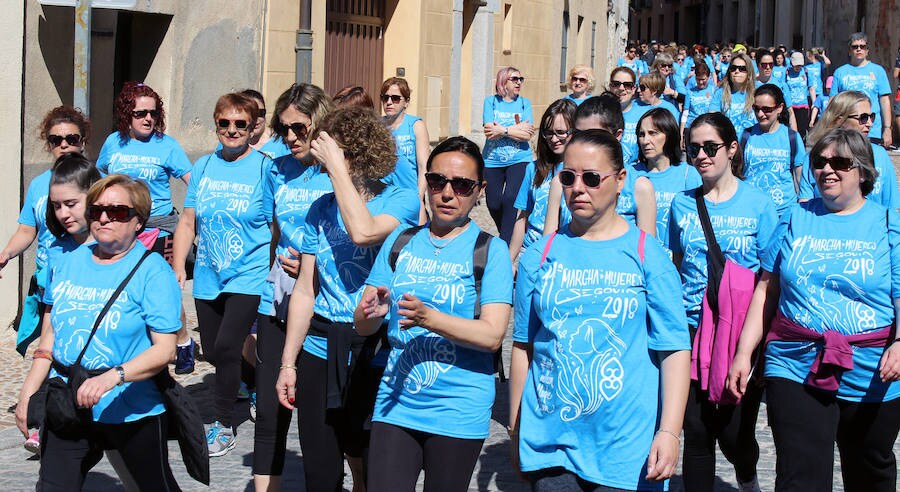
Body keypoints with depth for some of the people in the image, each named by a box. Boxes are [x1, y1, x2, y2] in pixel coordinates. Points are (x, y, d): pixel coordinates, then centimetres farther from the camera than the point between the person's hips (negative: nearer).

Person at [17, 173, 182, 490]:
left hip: (132, 412, -4)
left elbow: (165, 350, -17)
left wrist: (112, 377, -31)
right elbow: (50, 336, 14)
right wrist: (28, 392, 7)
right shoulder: (67, 263, 6)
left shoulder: (153, 271, -10)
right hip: (65, 408, 4)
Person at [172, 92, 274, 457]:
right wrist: (178, 269, 1)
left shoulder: (264, 168, -5)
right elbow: (188, 222, 9)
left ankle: (224, 426, 1)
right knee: (213, 352, 11)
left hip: (248, 276, -5)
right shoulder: (204, 166, 6)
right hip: (208, 277, 5)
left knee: (225, 348, -15)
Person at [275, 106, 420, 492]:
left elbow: (363, 231, -27)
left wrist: (337, 166, -19)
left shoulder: (402, 201, -5)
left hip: (375, 355, -4)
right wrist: (288, 363, 8)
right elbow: (305, 290, 9)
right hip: (320, 353, 4)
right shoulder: (321, 208, 7)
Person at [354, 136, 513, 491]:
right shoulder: (400, 242, 8)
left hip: (459, 412, -3)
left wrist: (429, 318, -27)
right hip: (396, 404, 3)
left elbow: (493, 335, -13)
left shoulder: (491, 250, -3)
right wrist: (373, 312, -17)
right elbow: (363, 326, 7)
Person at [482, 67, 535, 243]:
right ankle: (506, 233, 29)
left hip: (519, 160, -1)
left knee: (510, 198, -19)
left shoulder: (525, 103, 4)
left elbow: (527, 135, -8)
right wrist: (517, 129, -11)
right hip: (493, 161, 1)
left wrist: (502, 130, -14)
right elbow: (489, 132, -10)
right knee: (493, 204, 2)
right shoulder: (491, 101, 3)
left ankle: (506, 243, -11)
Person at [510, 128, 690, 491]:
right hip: (549, 442, 2)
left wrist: (670, 432, -14)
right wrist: (515, 430, 10)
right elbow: (523, 346, 10)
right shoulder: (540, 256, 6)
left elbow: (674, 350, -6)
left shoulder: (648, 256, -2)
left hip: (626, 448, -2)